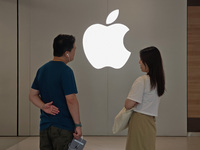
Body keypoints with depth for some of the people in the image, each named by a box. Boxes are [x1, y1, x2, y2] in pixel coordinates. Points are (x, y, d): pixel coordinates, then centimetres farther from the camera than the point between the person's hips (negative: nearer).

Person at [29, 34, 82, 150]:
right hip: (63, 127, -7)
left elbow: (32, 95, 11)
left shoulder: (42, 69, 10)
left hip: (45, 127, 7)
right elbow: (71, 100, -19)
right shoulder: (66, 71, -14)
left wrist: (43, 107, -5)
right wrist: (78, 125, -14)